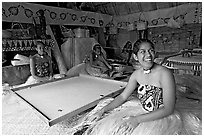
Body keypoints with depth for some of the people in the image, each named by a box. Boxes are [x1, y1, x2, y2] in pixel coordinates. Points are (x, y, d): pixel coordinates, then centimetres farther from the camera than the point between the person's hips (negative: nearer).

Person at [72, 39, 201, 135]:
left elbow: (168, 109, -22)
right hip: (142, 111, 6)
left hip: (164, 117, -5)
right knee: (109, 125, 4)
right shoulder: (137, 74, -5)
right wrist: (103, 110, -8)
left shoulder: (165, 74, -23)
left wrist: (138, 119, -28)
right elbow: (123, 96, 1)